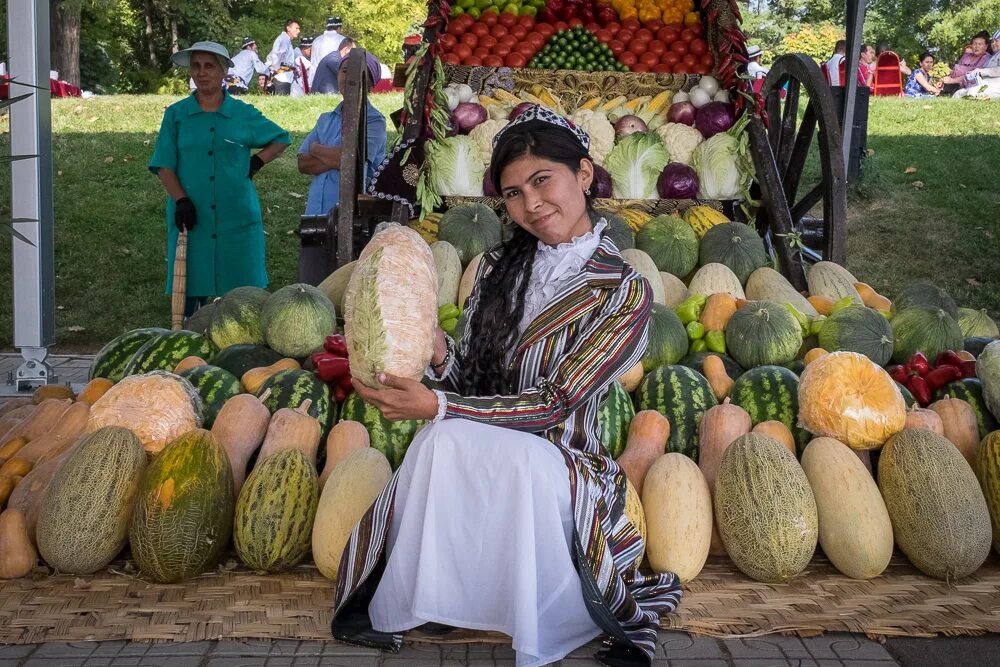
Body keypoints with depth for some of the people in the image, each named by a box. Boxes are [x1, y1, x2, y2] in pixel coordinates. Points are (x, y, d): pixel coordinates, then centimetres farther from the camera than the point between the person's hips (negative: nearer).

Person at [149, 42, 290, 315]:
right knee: (190, 290, 2)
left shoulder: (244, 114, 6)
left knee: (241, 293, 1)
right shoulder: (176, 115, 6)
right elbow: (164, 166, 4)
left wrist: (257, 162, 3)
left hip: (237, 218, 0)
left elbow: (281, 139, 19)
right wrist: (181, 200, -11)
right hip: (191, 218, 0)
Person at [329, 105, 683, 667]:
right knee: (446, 441, -34)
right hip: (475, 456, 4)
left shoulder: (624, 292, -5)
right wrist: (439, 354, -13)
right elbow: (473, 379, 11)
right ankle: (391, 610, -16)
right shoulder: (500, 267, 11)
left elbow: (554, 404, -14)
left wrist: (436, 407, -23)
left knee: (449, 439, -36)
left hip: (562, 464, -3)